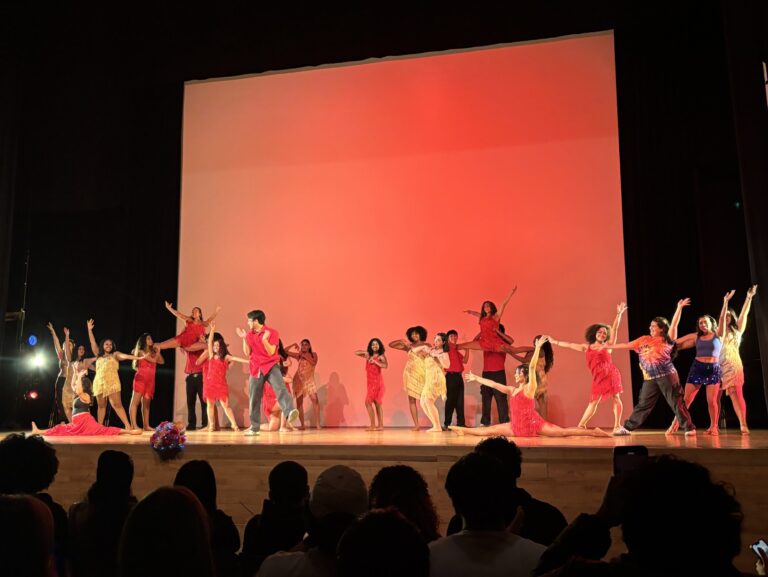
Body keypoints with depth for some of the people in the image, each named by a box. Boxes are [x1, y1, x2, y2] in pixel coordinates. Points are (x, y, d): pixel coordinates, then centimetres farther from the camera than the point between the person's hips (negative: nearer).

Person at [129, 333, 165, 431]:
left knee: (146, 403, 7)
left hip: (150, 380, 7)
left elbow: (162, 361, 11)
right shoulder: (141, 352, -2)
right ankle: (134, 425, -12)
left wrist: (157, 351, 10)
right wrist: (157, 352, 5)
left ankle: (146, 425, 7)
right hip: (141, 378, -6)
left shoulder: (152, 352, 17)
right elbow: (153, 360, -11)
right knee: (135, 401, -7)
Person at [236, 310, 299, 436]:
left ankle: (290, 413, -45)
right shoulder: (249, 334, 7)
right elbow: (247, 353, 6)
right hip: (256, 368, 4)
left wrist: (264, 339, -26)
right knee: (254, 398, 6)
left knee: (280, 388, -28)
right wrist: (244, 339, -4)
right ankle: (254, 427, 17)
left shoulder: (272, 332, -7)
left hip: (271, 366, -4)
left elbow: (271, 352, -13)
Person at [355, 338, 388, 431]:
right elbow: (356, 352, 14)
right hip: (370, 382, 7)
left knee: (368, 402, -11)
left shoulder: (381, 356, -4)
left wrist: (375, 361, -20)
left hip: (377, 382, -7)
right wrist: (365, 352, -3)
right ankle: (380, 425, 11)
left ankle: (373, 425, -8)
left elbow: (385, 366, -21)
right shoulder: (368, 356, 12)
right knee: (377, 404, 8)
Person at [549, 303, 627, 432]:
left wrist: (619, 314, -8)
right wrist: (554, 342, 27)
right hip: (598, 377, 2)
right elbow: (570, 345, 22)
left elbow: (614, 328, 0)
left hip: (611, 374, -2)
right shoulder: (587, 347, 15)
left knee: (616, 398, -6)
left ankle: (617, 426, -3)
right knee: (593, 402, 2)